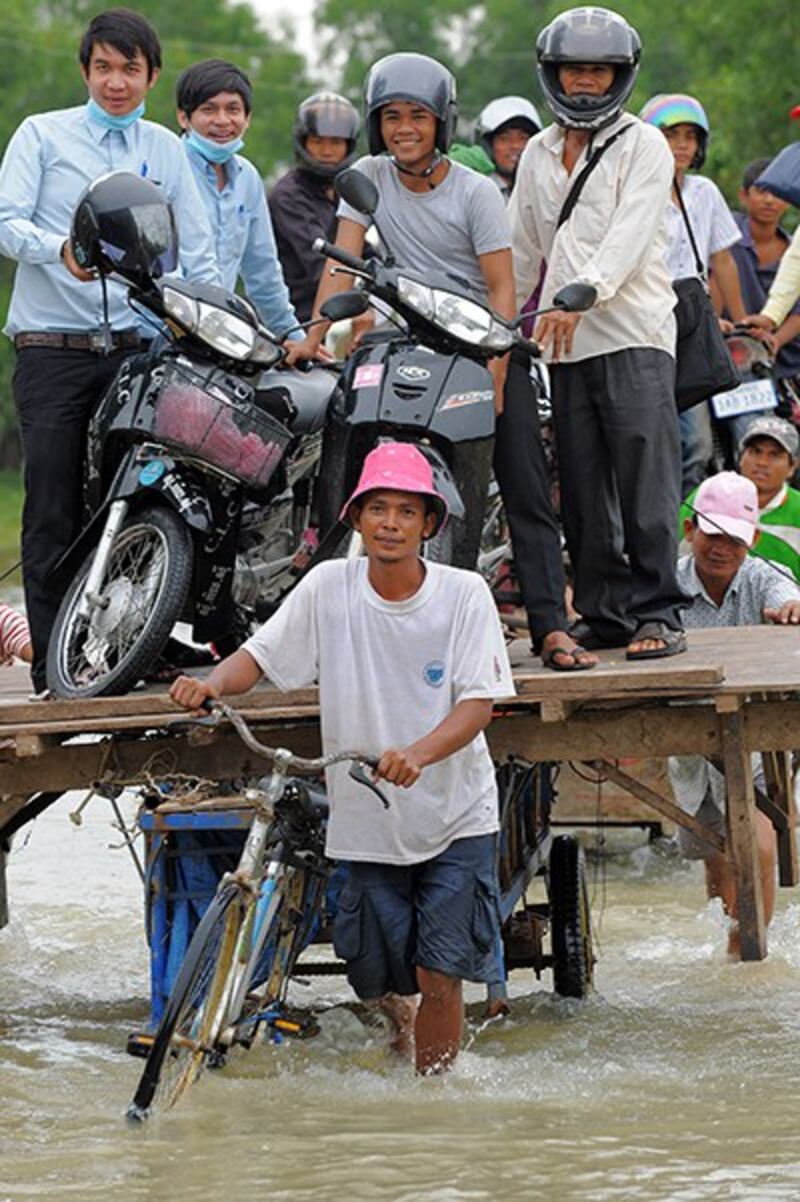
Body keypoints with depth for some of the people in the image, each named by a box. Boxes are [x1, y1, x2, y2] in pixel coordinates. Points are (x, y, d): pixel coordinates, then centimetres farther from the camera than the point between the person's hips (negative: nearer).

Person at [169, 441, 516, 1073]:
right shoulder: (328, 586, -4)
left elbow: (479, 703, -15)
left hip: (455, 818, -2)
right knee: (381, 987, 7)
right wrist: (212, 682, -23)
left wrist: (418, 753, -33)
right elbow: (260, 656, 0)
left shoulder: (464, 594, -8)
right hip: (366, 823, 2)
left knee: (438, 979, -8)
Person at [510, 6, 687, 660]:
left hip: (633, 333, -5)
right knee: (583, 489, 4)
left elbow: (630, 233, -12)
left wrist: (583, 292, -26)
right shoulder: (539, 153, 19)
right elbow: (523, 250, 24)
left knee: (646, 483, -11)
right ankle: (605, 612, 10)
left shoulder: (643, 145, 2)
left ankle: (658, 613, -9)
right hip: (565, 342, 5)